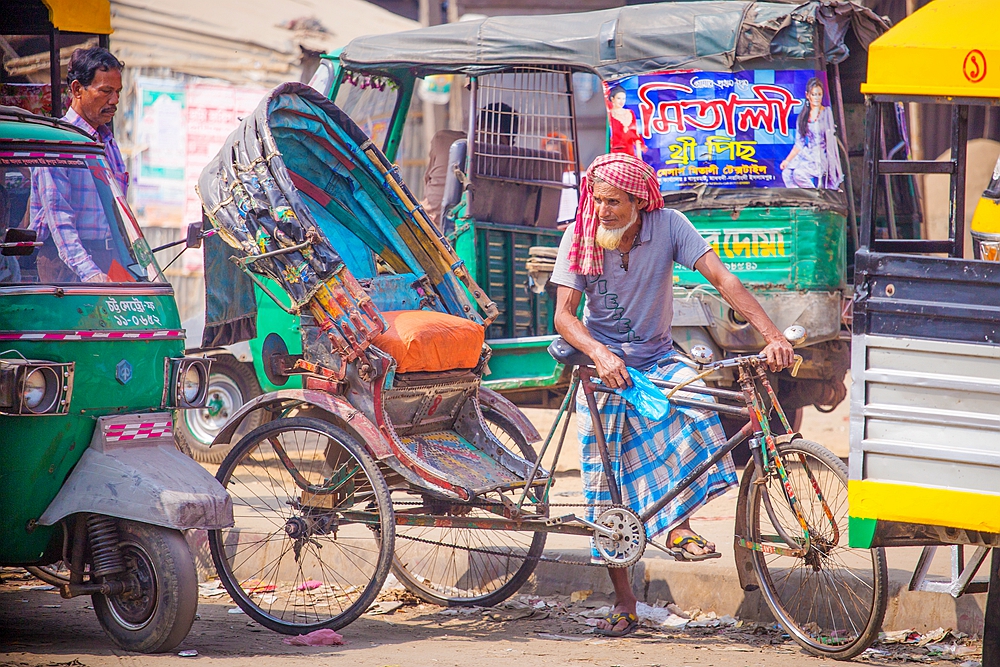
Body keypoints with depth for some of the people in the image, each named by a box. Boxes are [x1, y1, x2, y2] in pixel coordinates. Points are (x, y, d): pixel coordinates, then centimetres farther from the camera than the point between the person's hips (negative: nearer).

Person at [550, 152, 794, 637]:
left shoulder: (668, 226, -13)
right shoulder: (579, 239, -10)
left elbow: (721, 278, -21)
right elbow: (564, 315, -13)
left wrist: (772, 335, -33)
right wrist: (600, 355, -33)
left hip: (657, 360, 0)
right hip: (602, 365, 0)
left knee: (699, 400, -32)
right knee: (605, 478, -3)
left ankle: (677, 523, -18)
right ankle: (623, 602, 6)